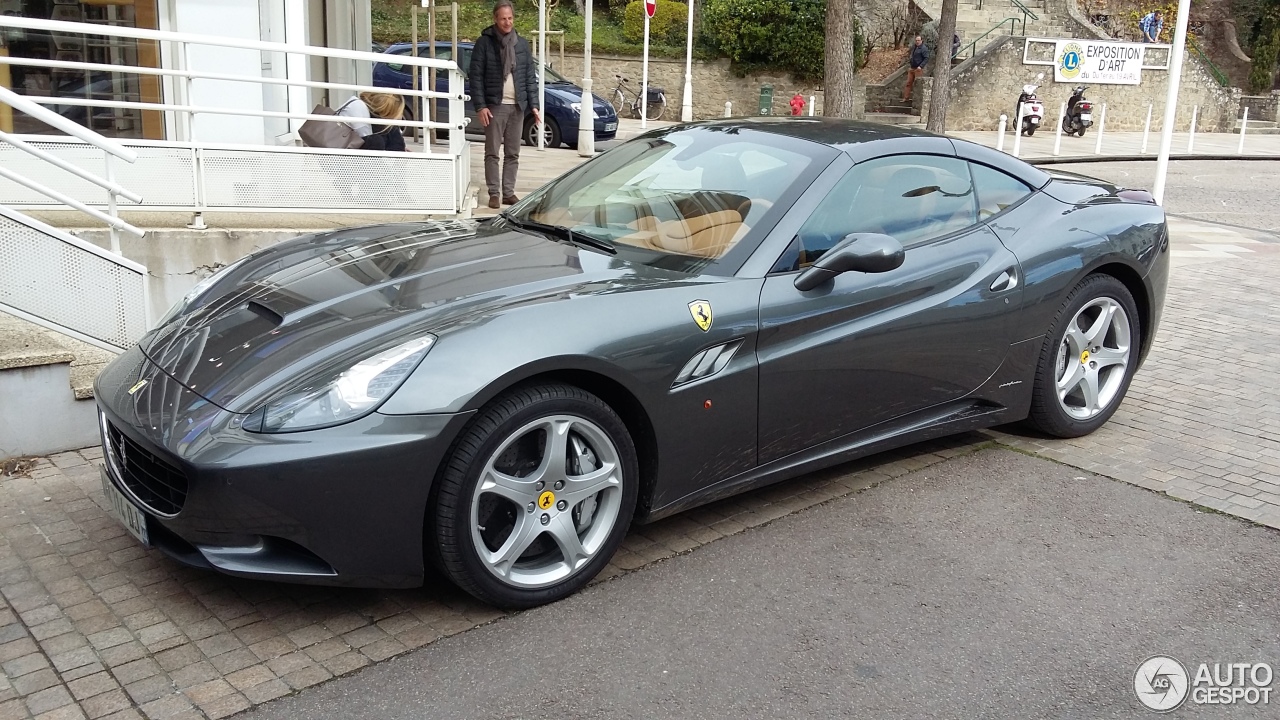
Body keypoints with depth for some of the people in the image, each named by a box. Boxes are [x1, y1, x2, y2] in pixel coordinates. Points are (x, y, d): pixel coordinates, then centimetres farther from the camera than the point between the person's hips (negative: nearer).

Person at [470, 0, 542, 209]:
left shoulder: (522, 44, 10)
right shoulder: (484, 43, -2)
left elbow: (530, 77, 11)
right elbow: (476, 76, -4)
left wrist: (533, 104, 2)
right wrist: (480, 106, -12)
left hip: (517, 106, 4)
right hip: (495, 105, -3)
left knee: (513, 153, 6)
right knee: (492, 152, -1)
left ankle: (509, 193, 12)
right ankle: (494, 193, 4)